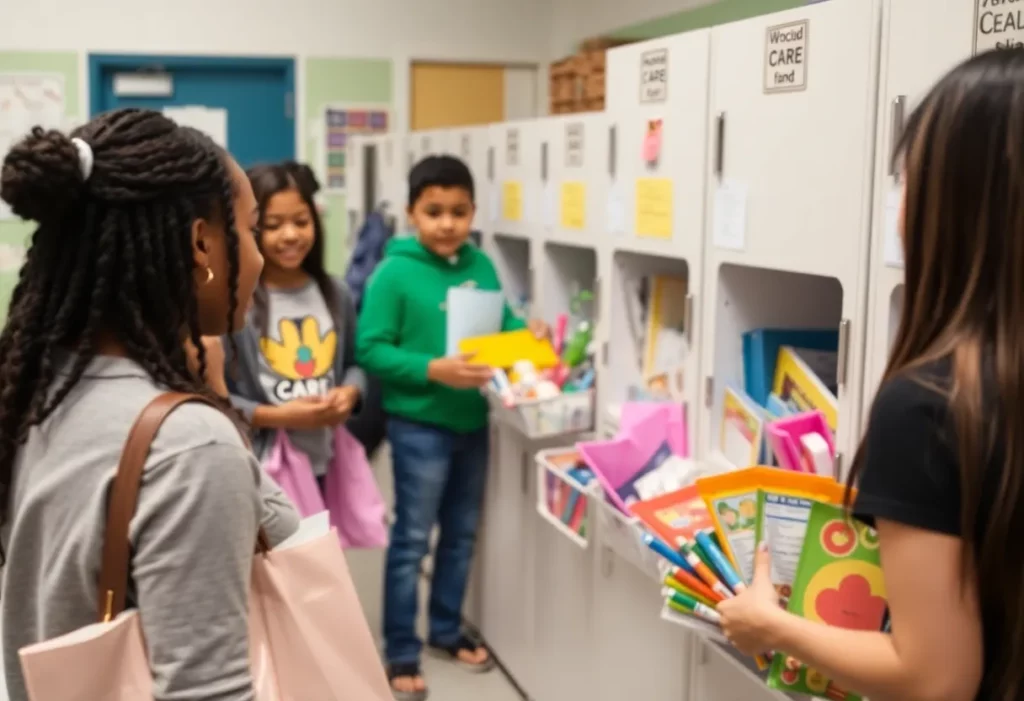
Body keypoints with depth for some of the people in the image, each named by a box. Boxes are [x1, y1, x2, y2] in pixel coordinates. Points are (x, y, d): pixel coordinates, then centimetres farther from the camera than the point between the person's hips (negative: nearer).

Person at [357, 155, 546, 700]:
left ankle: (447, 632, 35)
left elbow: (501, 323, 13)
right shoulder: (395, 273, -14)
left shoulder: (481, 265, 3)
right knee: (412, 541, 4)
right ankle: (401, 655, 16)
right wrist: (433, 370, -25)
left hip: (472, 421, 6)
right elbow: (371, 350, -16)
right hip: (419, 425, -6)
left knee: (461, 534, 18)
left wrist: (528, 333, -8)